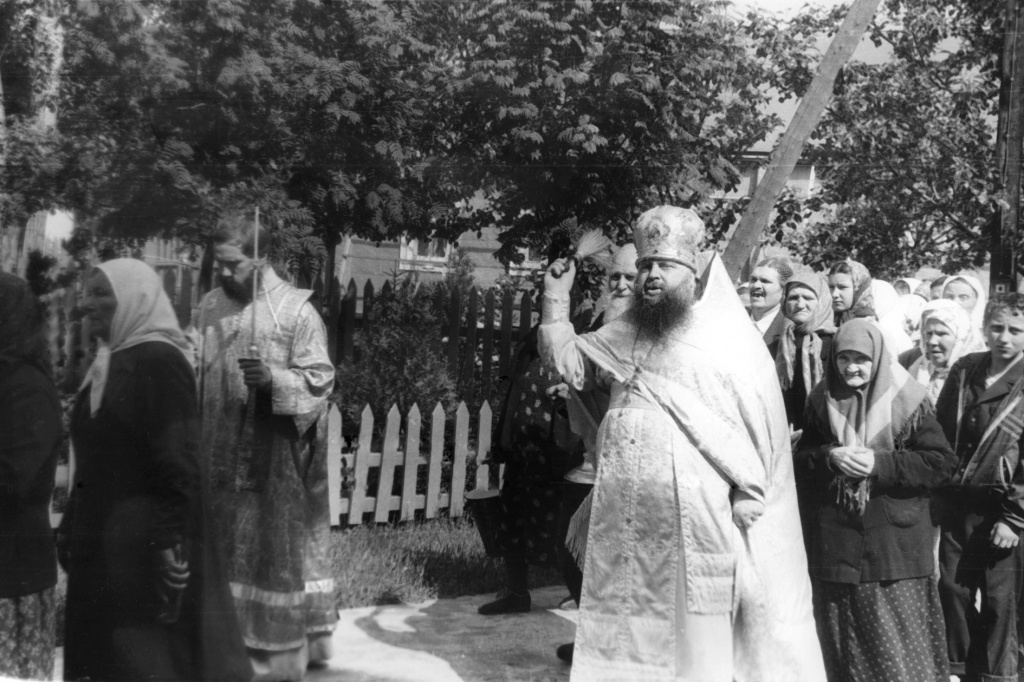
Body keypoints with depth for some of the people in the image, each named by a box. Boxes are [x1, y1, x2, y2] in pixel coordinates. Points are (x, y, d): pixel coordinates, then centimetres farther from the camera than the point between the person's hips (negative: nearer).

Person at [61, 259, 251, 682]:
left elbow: (178, 461, -19)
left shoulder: (159, 361, -14)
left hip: (147, 543, -9)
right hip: (102, 544, 9)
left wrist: (172, 545, -22)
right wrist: (71, 527, 18)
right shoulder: (109, 363, 13)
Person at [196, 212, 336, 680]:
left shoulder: (296, 310, -10)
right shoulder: (209, 307, 8)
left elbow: (319, 379, -12)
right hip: (221, 455, 6)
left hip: (273, 460, -5)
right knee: (222, 546, 12)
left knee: (273, 549, 1)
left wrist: (273, 377, -27)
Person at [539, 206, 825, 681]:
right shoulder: (627, 333, 14)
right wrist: (556, 295, 8)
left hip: (700, 522, -4)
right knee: (631, 640, 11)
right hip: (629, 524, 5)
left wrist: (748, 500, -9)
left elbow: (764, 427, -2)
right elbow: (568, 363, 16)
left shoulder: (732, 338, -2)